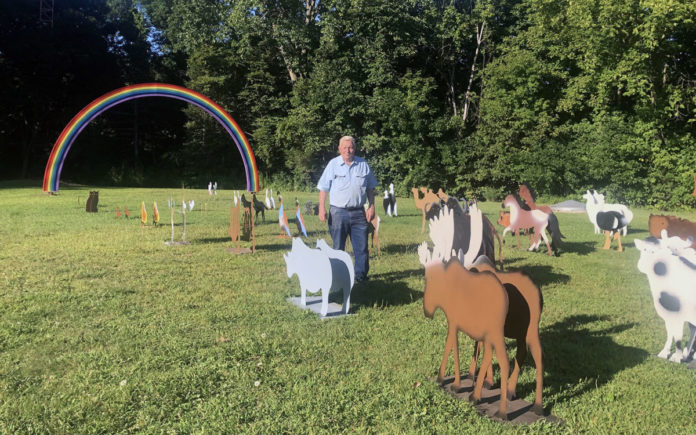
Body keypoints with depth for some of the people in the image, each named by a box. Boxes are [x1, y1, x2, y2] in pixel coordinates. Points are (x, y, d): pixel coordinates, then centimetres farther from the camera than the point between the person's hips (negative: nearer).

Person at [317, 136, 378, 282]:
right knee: (338, 247, 8)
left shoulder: (363, 165, 6)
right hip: (338, 212, -1)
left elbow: (370, 188, 13)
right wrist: (322, 208, -6)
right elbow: (323, 189, 1)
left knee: (361, 247, 3)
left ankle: (361, 276, 15)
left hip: (358, 212, 2)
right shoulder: (333, 164, 1)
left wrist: (371, 206, 6)